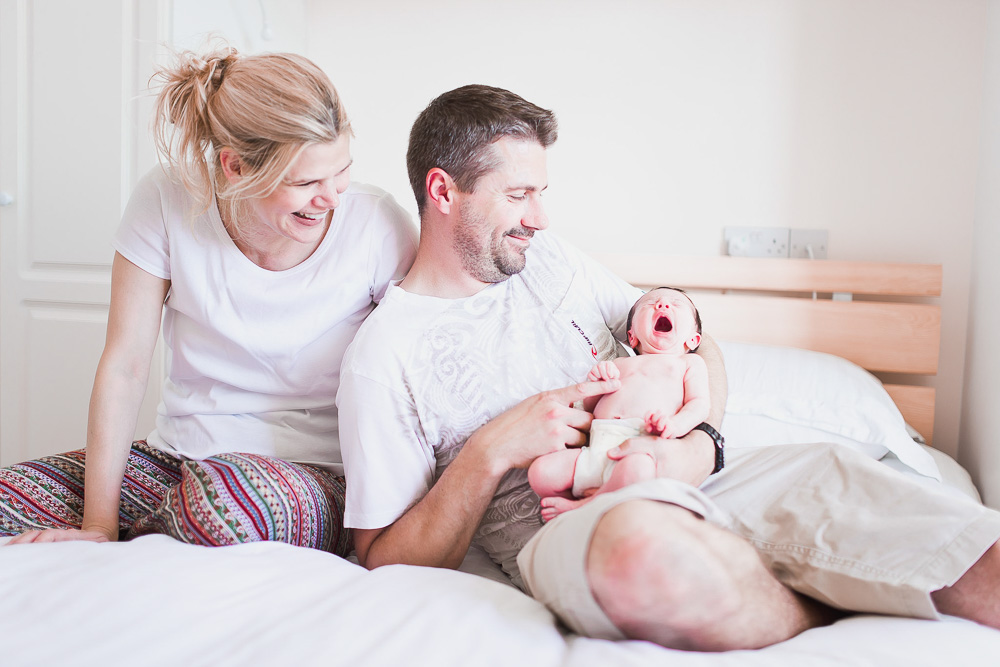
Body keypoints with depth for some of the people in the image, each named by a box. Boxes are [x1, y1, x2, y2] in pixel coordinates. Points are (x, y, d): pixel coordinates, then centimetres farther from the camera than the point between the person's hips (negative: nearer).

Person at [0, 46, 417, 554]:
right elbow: (124, 365, -7)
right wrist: (98, 525, -9)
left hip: (314, 471, -1)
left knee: (224, 501, -36)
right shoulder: (165, 202, -10)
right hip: (178, 454, 2)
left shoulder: (377, 225, -14)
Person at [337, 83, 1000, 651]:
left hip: (693, 484, 4)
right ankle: (824, 618, -15)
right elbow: (387, 565, -2)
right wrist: (491, 451, -16)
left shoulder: (548, 258, 17)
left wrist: (699, 445, -4)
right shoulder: (381, 358, -1)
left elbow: (696, 347, 18)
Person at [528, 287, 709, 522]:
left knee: (638, 468, -40)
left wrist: (675, 424, -14)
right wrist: (595, 381, 8)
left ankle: (580, 507, -17)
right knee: (540, 471, -19)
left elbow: (700, 404, 8)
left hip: (640, 449, -3)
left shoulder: (690, 363, 24)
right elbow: (589, 408, 30)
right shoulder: (619, 364, 33)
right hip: (596, 447, 4)